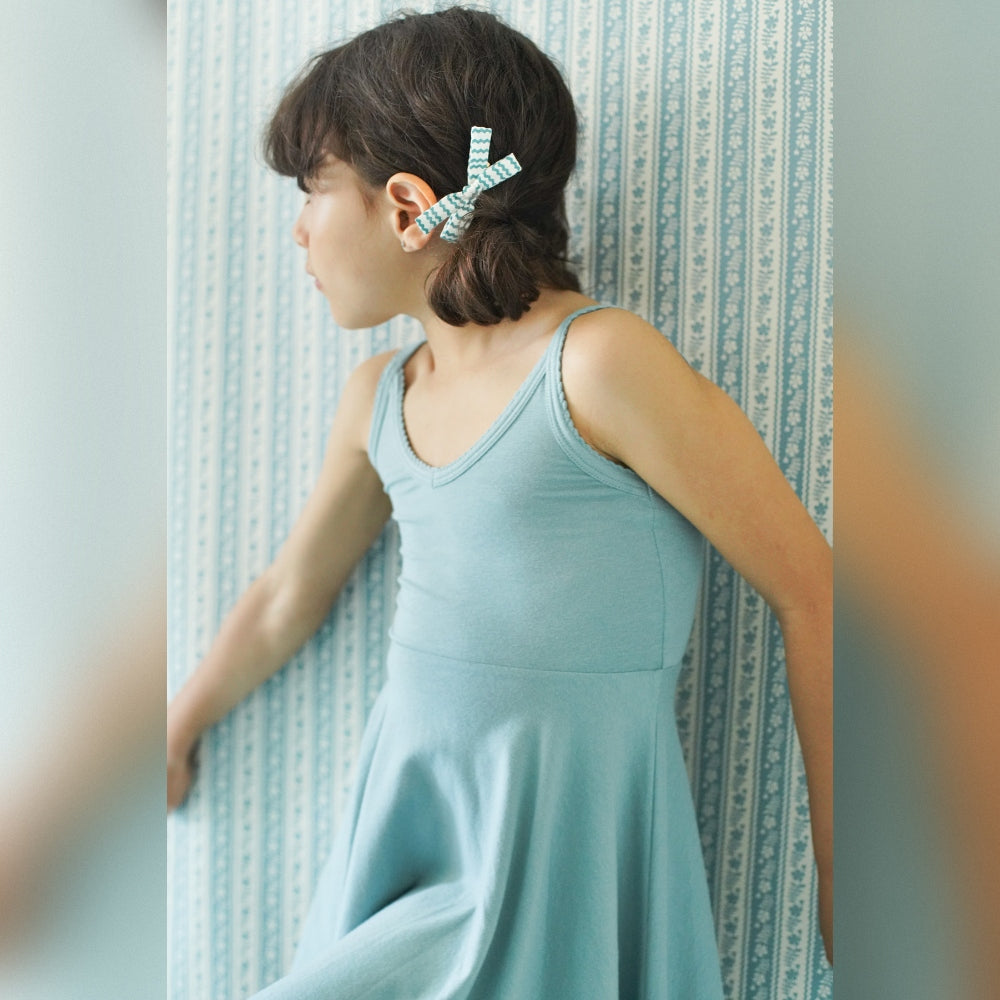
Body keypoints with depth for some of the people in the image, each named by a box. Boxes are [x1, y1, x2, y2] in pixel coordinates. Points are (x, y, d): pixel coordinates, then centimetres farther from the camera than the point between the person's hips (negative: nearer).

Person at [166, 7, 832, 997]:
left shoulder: (599, 365, -16)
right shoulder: (378, 398, 6)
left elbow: (809, 592, -12)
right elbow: (287, 596, 20)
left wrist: (833, 882, -6)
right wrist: (178, 730, 33)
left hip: (557, 860, -6)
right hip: (403, 826, 7)